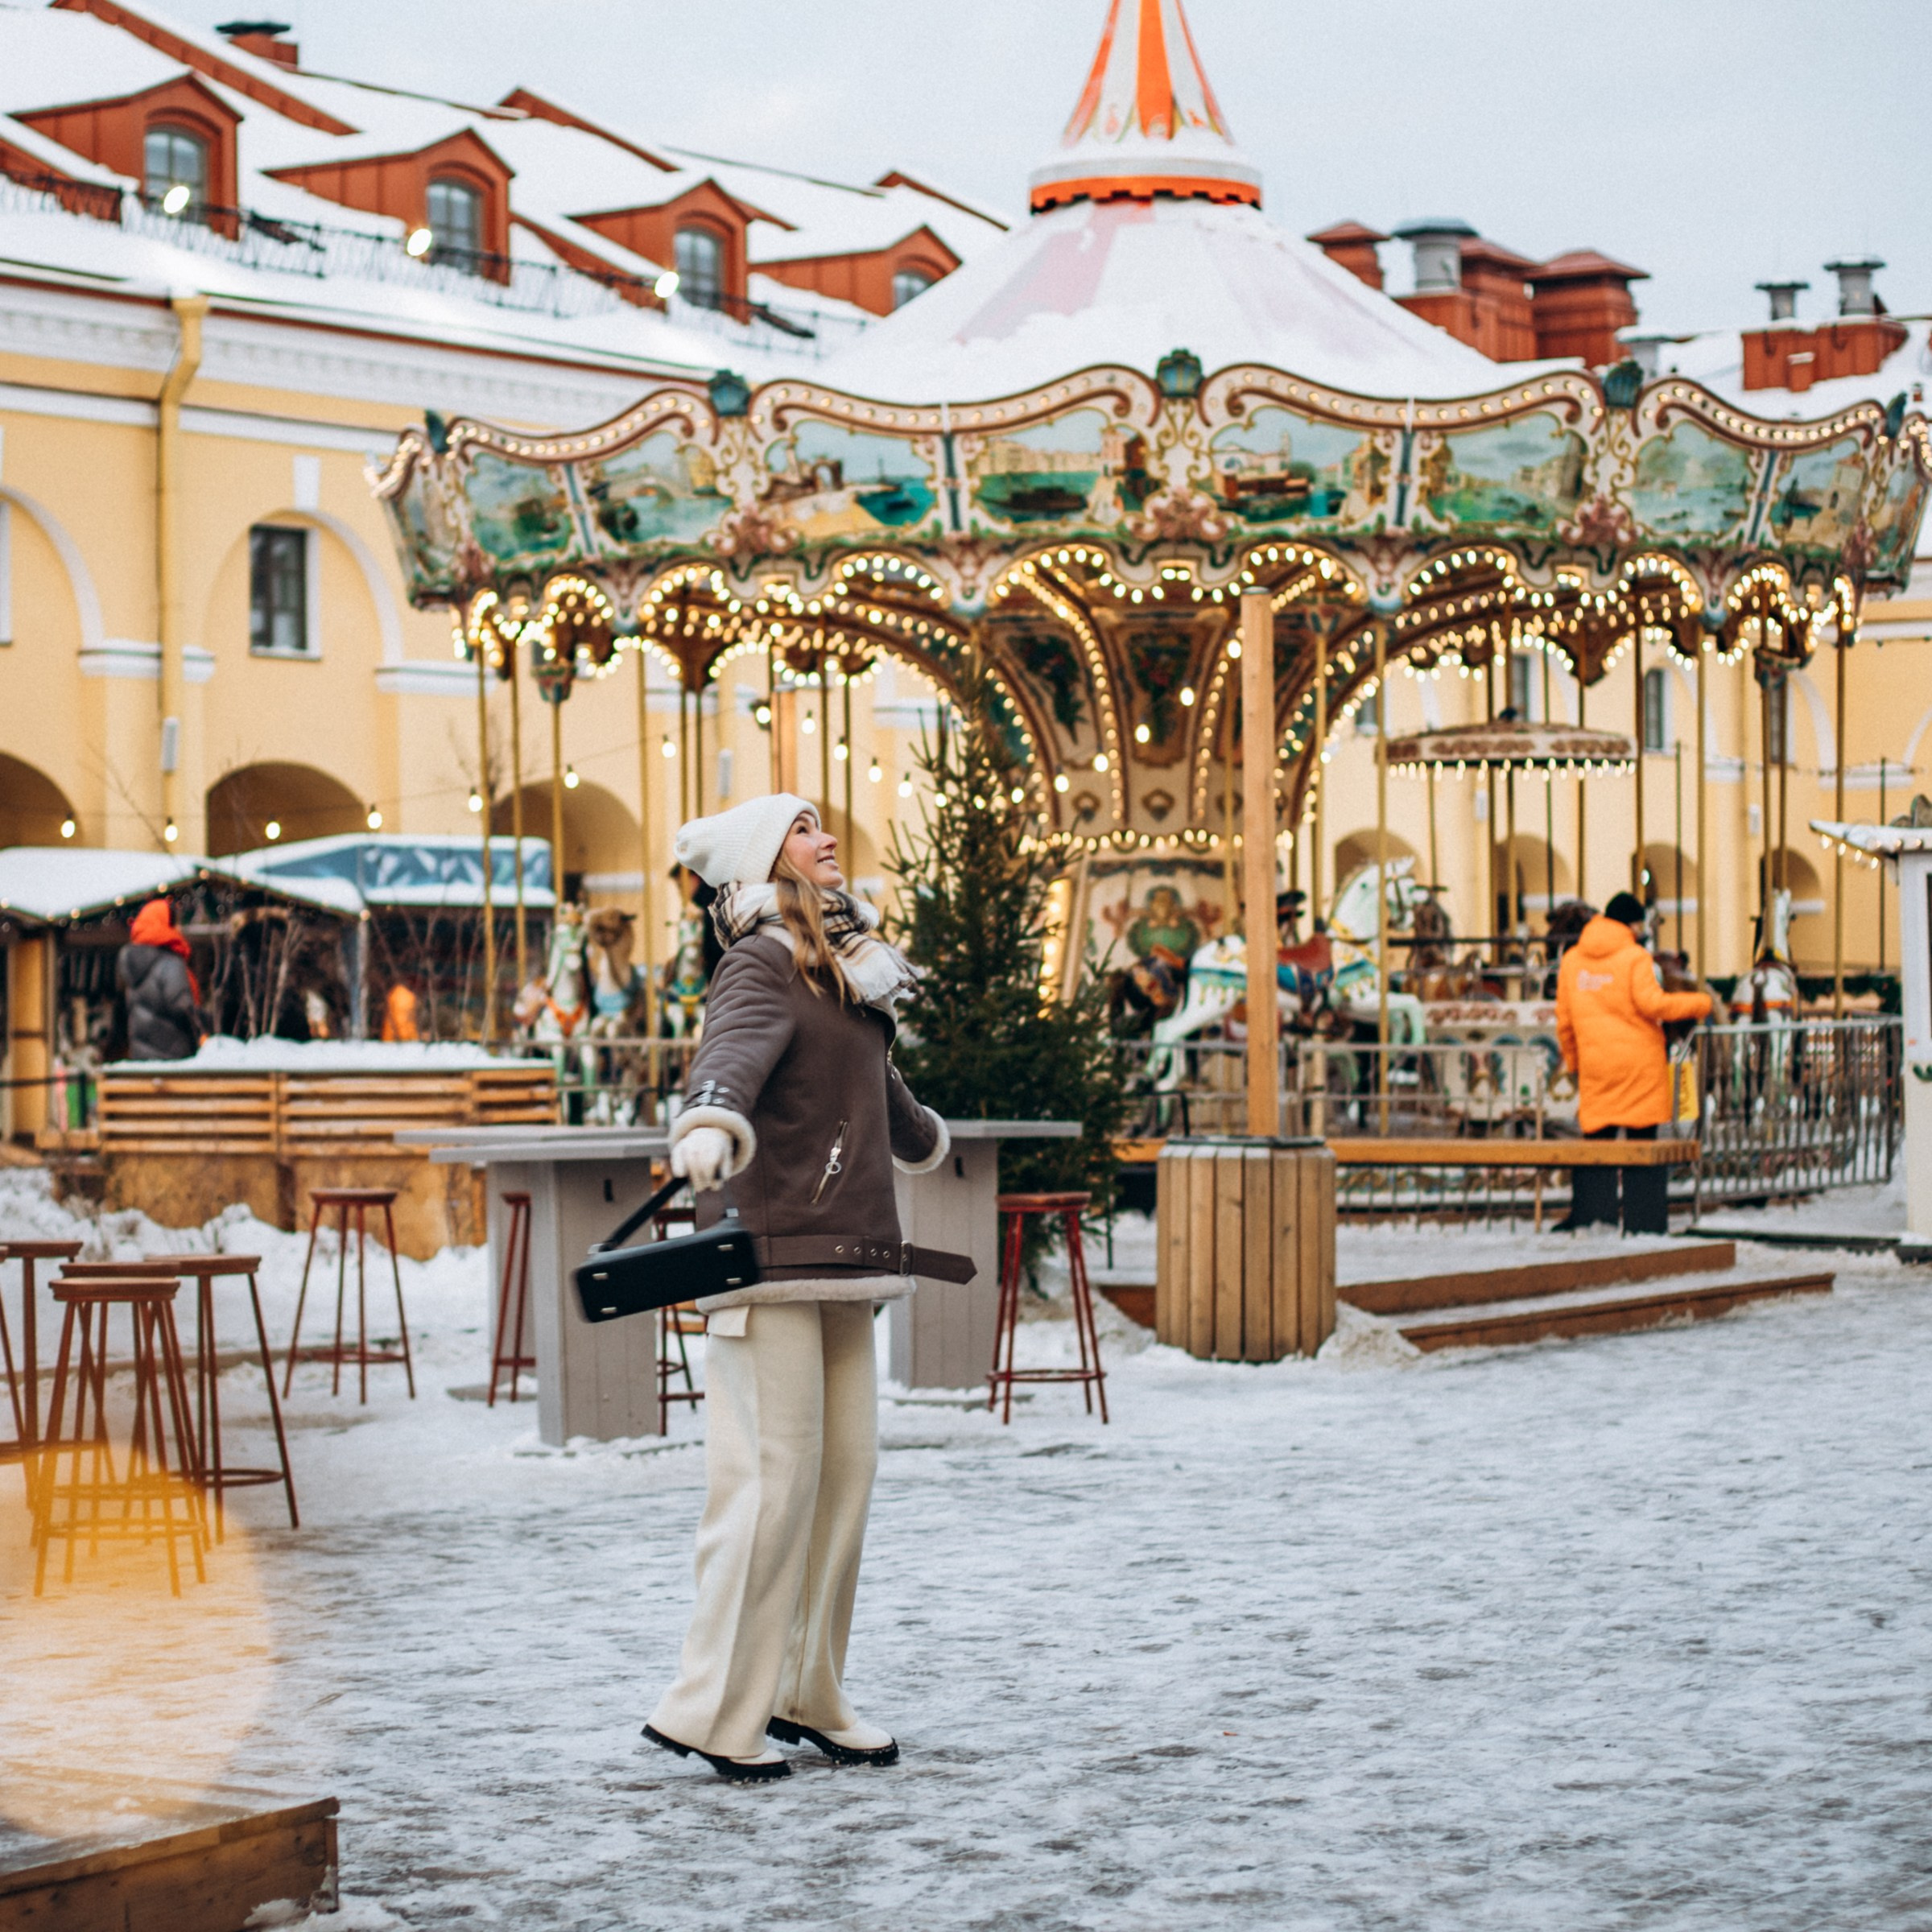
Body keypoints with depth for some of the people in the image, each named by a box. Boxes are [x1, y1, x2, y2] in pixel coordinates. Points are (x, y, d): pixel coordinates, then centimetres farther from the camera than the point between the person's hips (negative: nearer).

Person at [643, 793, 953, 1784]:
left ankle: (805, 1693, 18)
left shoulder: (843, 973, 19)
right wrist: (710, 1120, -51)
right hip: (771, 1253, -9)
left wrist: (922, 1134, 60)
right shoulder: (763, 965, -8)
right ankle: (711, 1712, -4)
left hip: (840, 1261, 9)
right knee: (774, 1478, -11)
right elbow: (735, 1047, -30)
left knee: (847, 1468, 8)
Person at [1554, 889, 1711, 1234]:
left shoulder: (1572, 960, 8)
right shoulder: (1636, 958, -7)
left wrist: (1573, 1061, 22)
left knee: (1596, 1139, 7)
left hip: (1595, 1066, 4)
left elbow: (1564, 1020, 11)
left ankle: (1588, 1214, -1)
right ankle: (1643, 1221, 1)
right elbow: (1651, 1003, -16)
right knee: (1642, 1141, 2)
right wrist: (1700, 1003, -5)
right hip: (1640, 1062, -4)